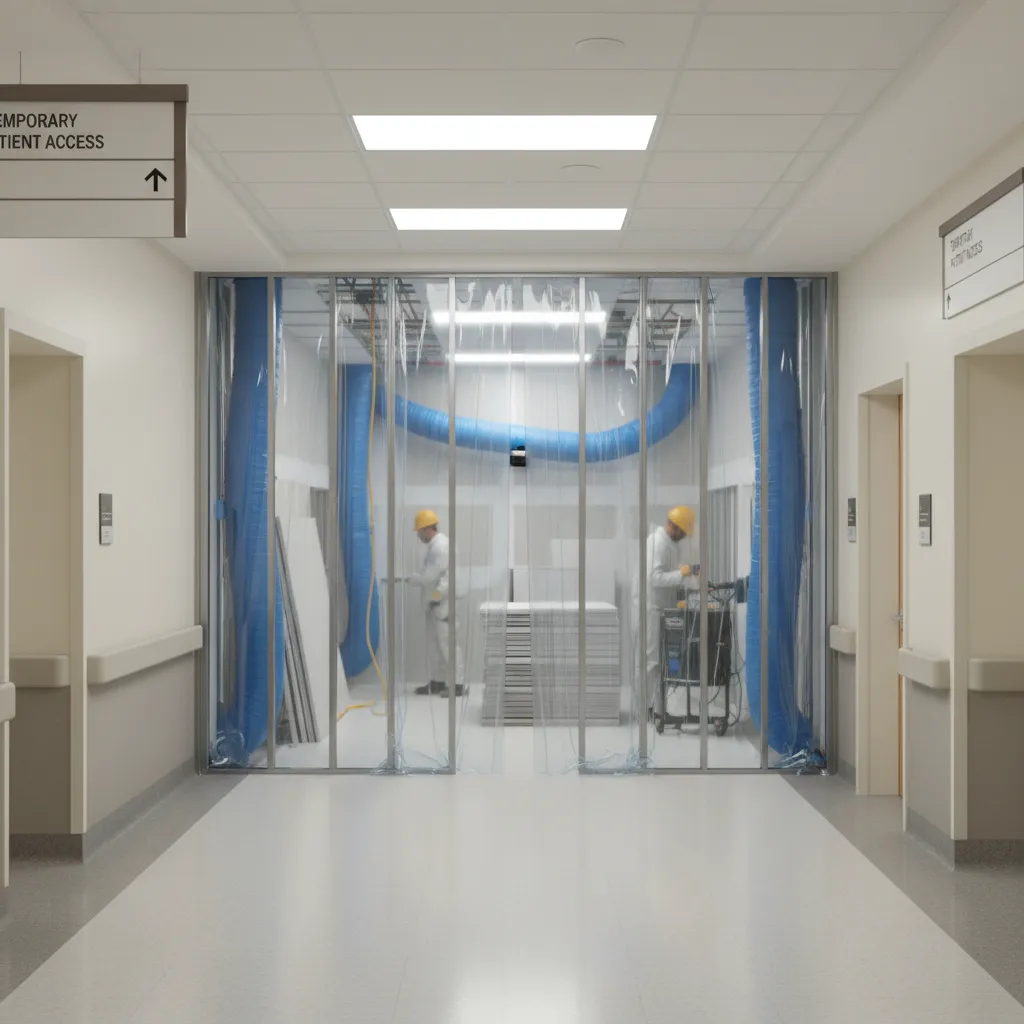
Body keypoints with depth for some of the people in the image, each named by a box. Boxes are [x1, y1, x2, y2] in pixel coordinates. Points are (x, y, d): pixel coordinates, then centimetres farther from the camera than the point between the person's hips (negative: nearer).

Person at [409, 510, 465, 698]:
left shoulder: (440, 547, -17)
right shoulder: (435, 544, 16)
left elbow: (429, 576, -18)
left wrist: (411, 580, -3)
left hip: (442, 604, -11)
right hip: (434, 604, 11)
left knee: (447, 643, -8)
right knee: (434, 643, 14)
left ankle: (457, 684, -4)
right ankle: (436, 682, 21)